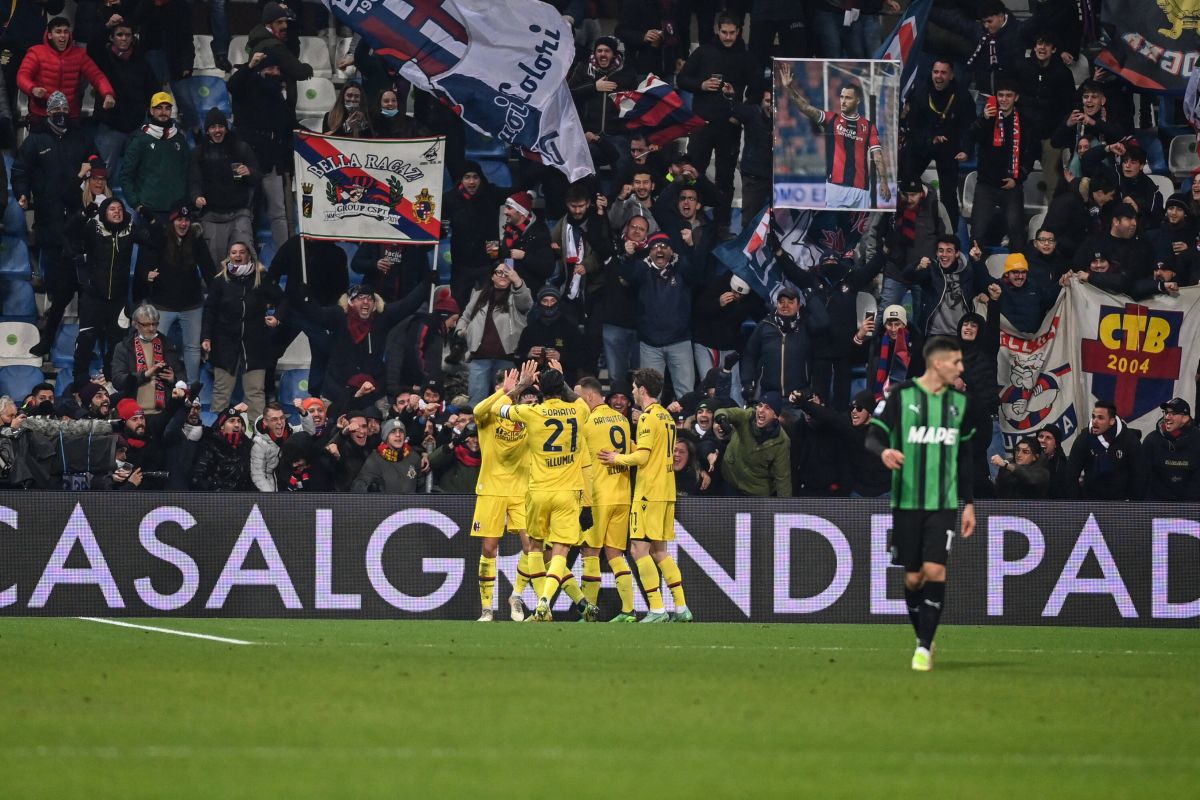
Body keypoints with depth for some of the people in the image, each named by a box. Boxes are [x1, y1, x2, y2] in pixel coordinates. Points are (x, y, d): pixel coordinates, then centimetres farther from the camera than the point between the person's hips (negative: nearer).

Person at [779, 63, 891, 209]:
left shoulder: (868, 126, 8)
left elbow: (877, 155, 2)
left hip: (861, 189, 1)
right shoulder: (831, 119, 7)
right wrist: (790, 88, -21)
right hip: (836, 186, -1)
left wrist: (883, 181, -11)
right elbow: (806, 108, -6)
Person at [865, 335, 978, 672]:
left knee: (934, 570, -14)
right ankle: (922, 637, 24)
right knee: (913, 577, 3)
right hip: (907, 502, -2)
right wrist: (883, 451, -29)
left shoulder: (959, 402, 9)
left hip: (944, 504, 2)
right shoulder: (901, 396, -3)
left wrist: (969, 504, 14)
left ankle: (924, 647, -9)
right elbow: (873, 436, -5)